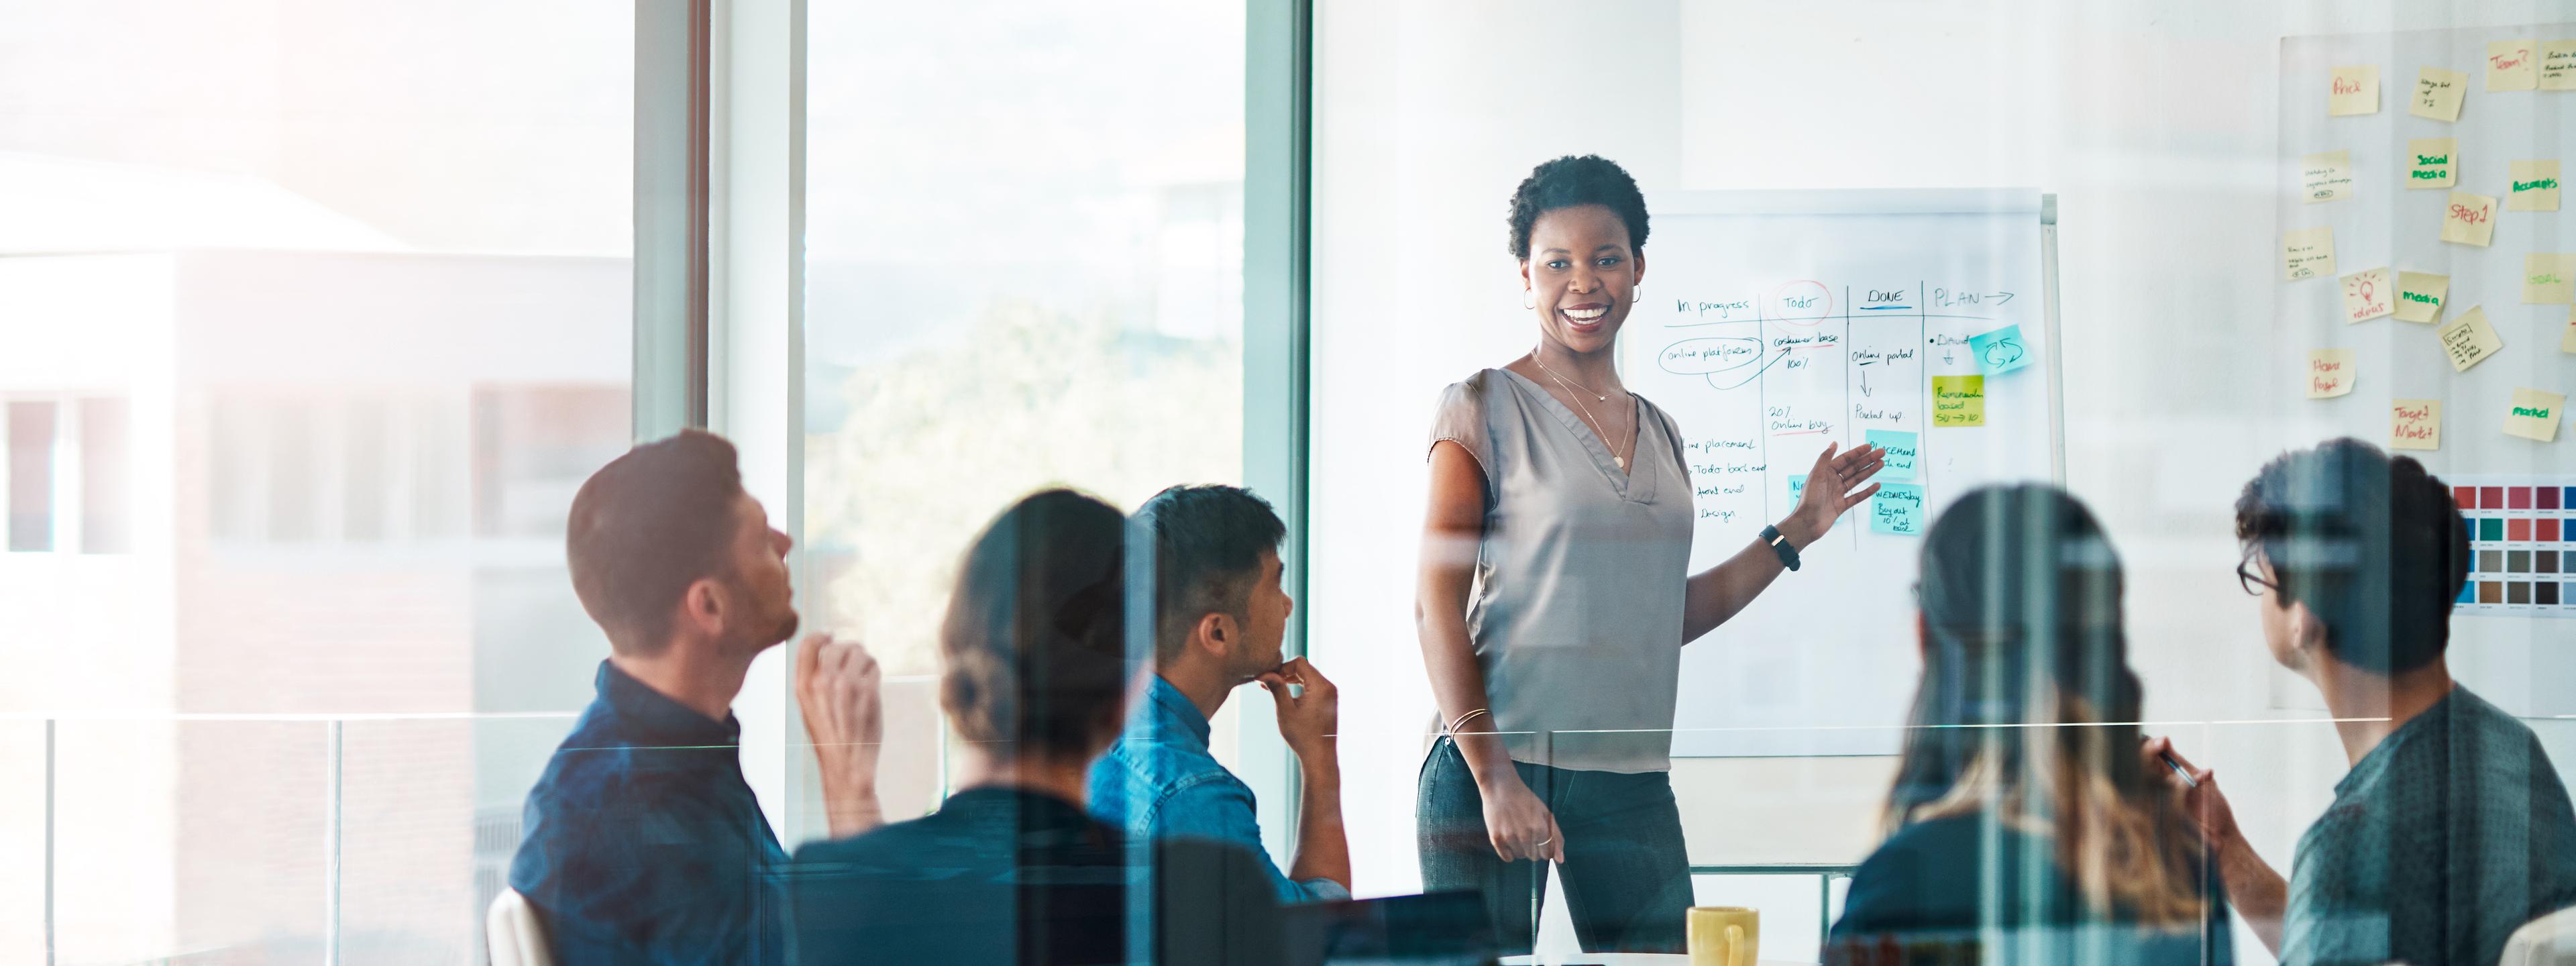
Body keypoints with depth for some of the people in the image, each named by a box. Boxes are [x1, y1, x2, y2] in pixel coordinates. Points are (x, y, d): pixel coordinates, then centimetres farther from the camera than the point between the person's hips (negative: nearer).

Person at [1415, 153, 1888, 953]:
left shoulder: (1657, 434, 16)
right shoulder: (1484, 410, -2)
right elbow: (1438, 603, -8)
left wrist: (1796, 532, 20)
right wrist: (1494, 777, -16)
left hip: (1631, 785, 5)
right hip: (1497, 766, -5)